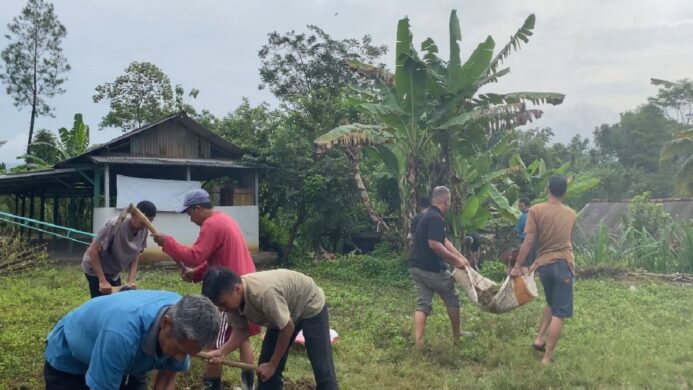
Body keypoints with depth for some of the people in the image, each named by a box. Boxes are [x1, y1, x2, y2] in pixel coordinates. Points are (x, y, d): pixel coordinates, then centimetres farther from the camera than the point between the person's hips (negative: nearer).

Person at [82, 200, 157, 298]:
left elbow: (136, 256, -2)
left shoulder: (143, 231, -12)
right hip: (95, 269, -6)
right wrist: (102, 281, -29)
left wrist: (131, 280, -15)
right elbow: (93, 250, -26)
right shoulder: (114, 225, -31)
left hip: (114, 272, 6)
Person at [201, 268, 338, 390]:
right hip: (282, 313, 8)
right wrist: (221, 351, -24)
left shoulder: (264, 293, -42)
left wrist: (272, 365, -20)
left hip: (311, 306, -7)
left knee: (321, 366, -9)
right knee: (265, 364, 4)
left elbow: (287, 329, -30)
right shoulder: (234, 298, -18)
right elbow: (241, 330, -5)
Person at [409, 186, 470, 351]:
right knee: (452, 299, 13)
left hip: (417, 268, 9)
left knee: (422, 304, 6)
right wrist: (455, 260, -18)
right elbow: (434, 244, -26)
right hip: (432, 269, -8)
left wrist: (461, 257, 16)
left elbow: (445, 241, 18)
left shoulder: (427, 216, 16)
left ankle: (418, 343, -2)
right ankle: (456, 336, 28)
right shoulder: (436, 218, -17)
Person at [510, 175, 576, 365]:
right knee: (559, 312, 1)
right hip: (563, 264, -1)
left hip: (544, 265, 1)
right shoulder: (571, 214, 6)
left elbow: (528, 241, -9)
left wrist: (518, 266, -1)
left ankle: (540, 338, 17)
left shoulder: (536, 210, -5)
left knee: (552, 304, 26)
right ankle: (547, 357, 2)